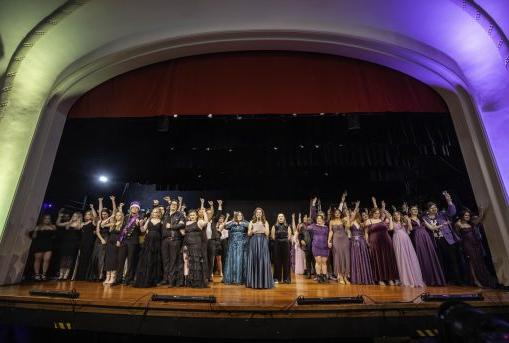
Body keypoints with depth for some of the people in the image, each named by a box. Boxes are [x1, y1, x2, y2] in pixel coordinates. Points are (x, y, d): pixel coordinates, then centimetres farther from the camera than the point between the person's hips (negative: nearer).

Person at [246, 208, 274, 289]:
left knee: (263, 261, -3)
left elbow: (267, 233, 0)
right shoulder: (252, 222, 9)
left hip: (263, 242, 0)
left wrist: (262, 227, -13)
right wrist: (253, 231, -14)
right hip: (254, 242, 0)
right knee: (253, 261, -1)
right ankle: (253, 282, 7)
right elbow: (248, 234, 5)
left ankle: (264, 282, 6)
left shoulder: (265, 222, 9)